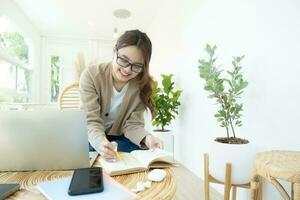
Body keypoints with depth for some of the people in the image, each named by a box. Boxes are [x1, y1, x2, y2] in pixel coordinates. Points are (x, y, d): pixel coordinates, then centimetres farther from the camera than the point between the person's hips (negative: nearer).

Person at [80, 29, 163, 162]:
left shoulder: (142, 85, -13)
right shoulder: (91, 75, -20)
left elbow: (132, 123, -14)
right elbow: (92, 121, -25)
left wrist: (146, 137, -36)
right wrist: (101, 143, -47)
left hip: (120, 138, 2)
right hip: (92, 138, -1)